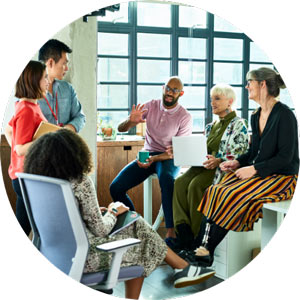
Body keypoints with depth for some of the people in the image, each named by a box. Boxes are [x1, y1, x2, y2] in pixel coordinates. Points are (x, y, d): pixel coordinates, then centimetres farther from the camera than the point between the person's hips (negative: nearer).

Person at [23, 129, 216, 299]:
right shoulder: (81, 183, -20)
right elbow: (100, 230, -16)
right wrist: (113, 213, 4)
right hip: (85, 257, -7)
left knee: (136, 225, 19)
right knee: (140, 232, 15)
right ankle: (183, 268, 31)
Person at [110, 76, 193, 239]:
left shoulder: (184, 117, -7)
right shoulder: (150, 106, 1)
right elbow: (121, 128, 0)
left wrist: (154, 159, -26)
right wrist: (131, 121, -24)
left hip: (169, 158, -4)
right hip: (147, 154, 4)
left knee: (167, 180, -40)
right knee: (115, 187, -15)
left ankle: (170, 230, -33)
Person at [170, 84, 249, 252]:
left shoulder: (239, 125, -1)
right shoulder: (211, 126, 23)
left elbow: (240, 155, -12)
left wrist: (218, 161, -27)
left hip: (224, 169, -7)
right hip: (206, 165, 7)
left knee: (196, 185, -32)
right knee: (180, 182, -22)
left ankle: (198, 237, -21)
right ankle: (184, 233, -26)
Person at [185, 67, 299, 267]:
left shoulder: (284, 115, -13)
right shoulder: (256, 116, 13)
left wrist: (254, 169, -21)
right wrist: (238, 162, 1)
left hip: (281, 177, -8)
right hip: (258, 174, 8)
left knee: (233, 196, -27)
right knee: (215, 192, -16)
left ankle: (207, 251, -19)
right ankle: (200, 246, -22)